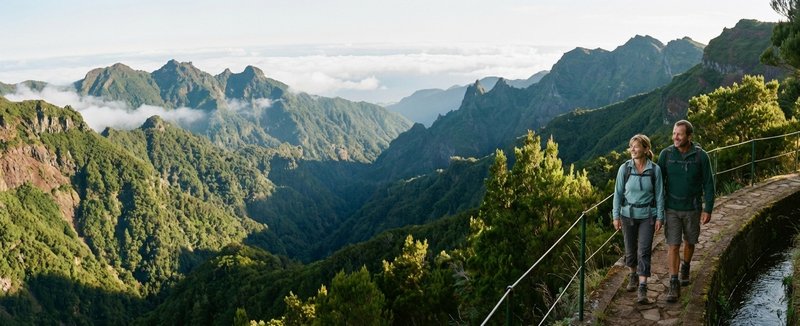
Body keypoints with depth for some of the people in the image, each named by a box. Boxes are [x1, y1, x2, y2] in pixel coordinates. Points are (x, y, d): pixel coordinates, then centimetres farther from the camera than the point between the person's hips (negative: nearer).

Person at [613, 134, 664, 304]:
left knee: (644, 251, -8)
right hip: (628, 214, 2)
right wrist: (616, 216, -2)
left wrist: (660, 217, -3)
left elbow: (659, 194, -2)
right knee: (630, 249, 14)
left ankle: (642, 289, -6)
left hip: (647, 215, -1)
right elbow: (618, 193, -1)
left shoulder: (655, 169, -8)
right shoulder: (624, 168, -7)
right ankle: (633, 275, 40)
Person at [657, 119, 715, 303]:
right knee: (673, 246, -5)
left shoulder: (701, 156, -10)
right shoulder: (666, 154, -7)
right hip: (671, 208, 0)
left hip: (692, 209, 0)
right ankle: (674, 285, -1)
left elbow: (708, 184, -4)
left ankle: (685, 268, 45)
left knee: (689, 242, 17)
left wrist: (708, 209, -6)